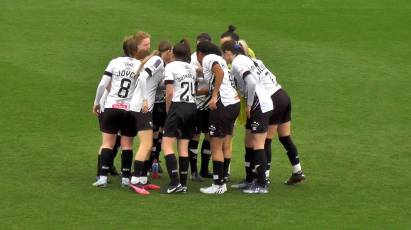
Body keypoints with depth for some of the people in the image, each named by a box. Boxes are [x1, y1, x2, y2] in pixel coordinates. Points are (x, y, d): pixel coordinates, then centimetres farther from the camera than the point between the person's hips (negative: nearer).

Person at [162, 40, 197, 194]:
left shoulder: (171, 66, -3)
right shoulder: (192, 68, 15)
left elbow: (169, 93, -8)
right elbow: (195, 90, 10)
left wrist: (168, 111, 1)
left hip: (178, 107, -6)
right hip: (192, 108, 6)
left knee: (167, 145, -6)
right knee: (183, 147, 9)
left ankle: (175, 182, -17)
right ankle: (183, 184, 7)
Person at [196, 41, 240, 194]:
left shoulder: (208, 59, -4)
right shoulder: (219, 59, 22)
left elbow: (219, 72, -23)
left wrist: (214, 96, -22)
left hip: (223, 104, -9)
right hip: (234, 103, 9)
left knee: (216, 146, -2)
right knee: (226, 146, 12)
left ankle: (218, 185, -1)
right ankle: (222, 181, 16)